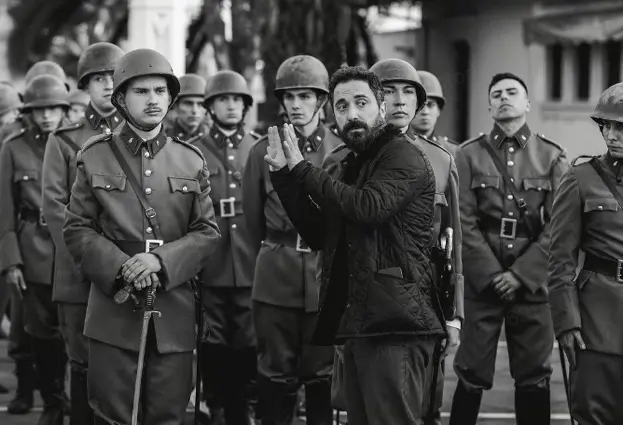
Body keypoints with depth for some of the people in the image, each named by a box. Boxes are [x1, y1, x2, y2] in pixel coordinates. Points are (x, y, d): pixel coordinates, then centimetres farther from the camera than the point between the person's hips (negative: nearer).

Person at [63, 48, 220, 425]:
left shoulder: (192, 160, 9)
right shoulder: (95, 156, 5)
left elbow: (207, 232, 5)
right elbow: (77, 229, 2)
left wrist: (162, 260, -13)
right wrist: (121, 267, -14)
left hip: (174, 312, 2)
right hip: (114, 310, -1)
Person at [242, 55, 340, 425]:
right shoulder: (263, 151, 3)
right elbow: (253, 219, 12)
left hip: (326, 278, 0)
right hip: (275, 280, 1)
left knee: (322, 375, 4)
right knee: (276, 376, 5)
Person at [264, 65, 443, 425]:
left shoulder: (404, 156, -6)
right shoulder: (355, 163, 21)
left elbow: (369, 206, -24)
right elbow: (318, 234, 19)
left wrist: (302, 168, -12)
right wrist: (285, 174, 9)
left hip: (396, 326, -9)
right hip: (360, 323, 9)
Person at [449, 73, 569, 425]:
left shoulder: (553, 158, 6)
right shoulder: (469, 155, 6)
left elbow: (557, 227, 0)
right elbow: (466, 223, 0)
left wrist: (520, 274, -9)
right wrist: (491, 275, -9)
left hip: (533, 282, 1)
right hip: (483, 280, 0)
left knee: (534, 378, 3)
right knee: (472, 376, 0)